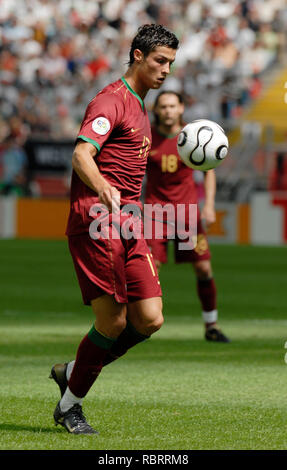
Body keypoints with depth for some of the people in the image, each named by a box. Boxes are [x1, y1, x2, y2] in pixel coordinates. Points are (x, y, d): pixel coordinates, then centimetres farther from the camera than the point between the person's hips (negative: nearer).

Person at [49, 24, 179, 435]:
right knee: (113, 322, -10)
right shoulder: (111, 101, -8)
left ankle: (71, 372, 16)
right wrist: (103, 189, -40)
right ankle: (70, 405, 8)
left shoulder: (138, 107, 23)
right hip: (96, 225, -9)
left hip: (127, 228, 9)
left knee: (149, 320, -3)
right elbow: (81, 155, -23)